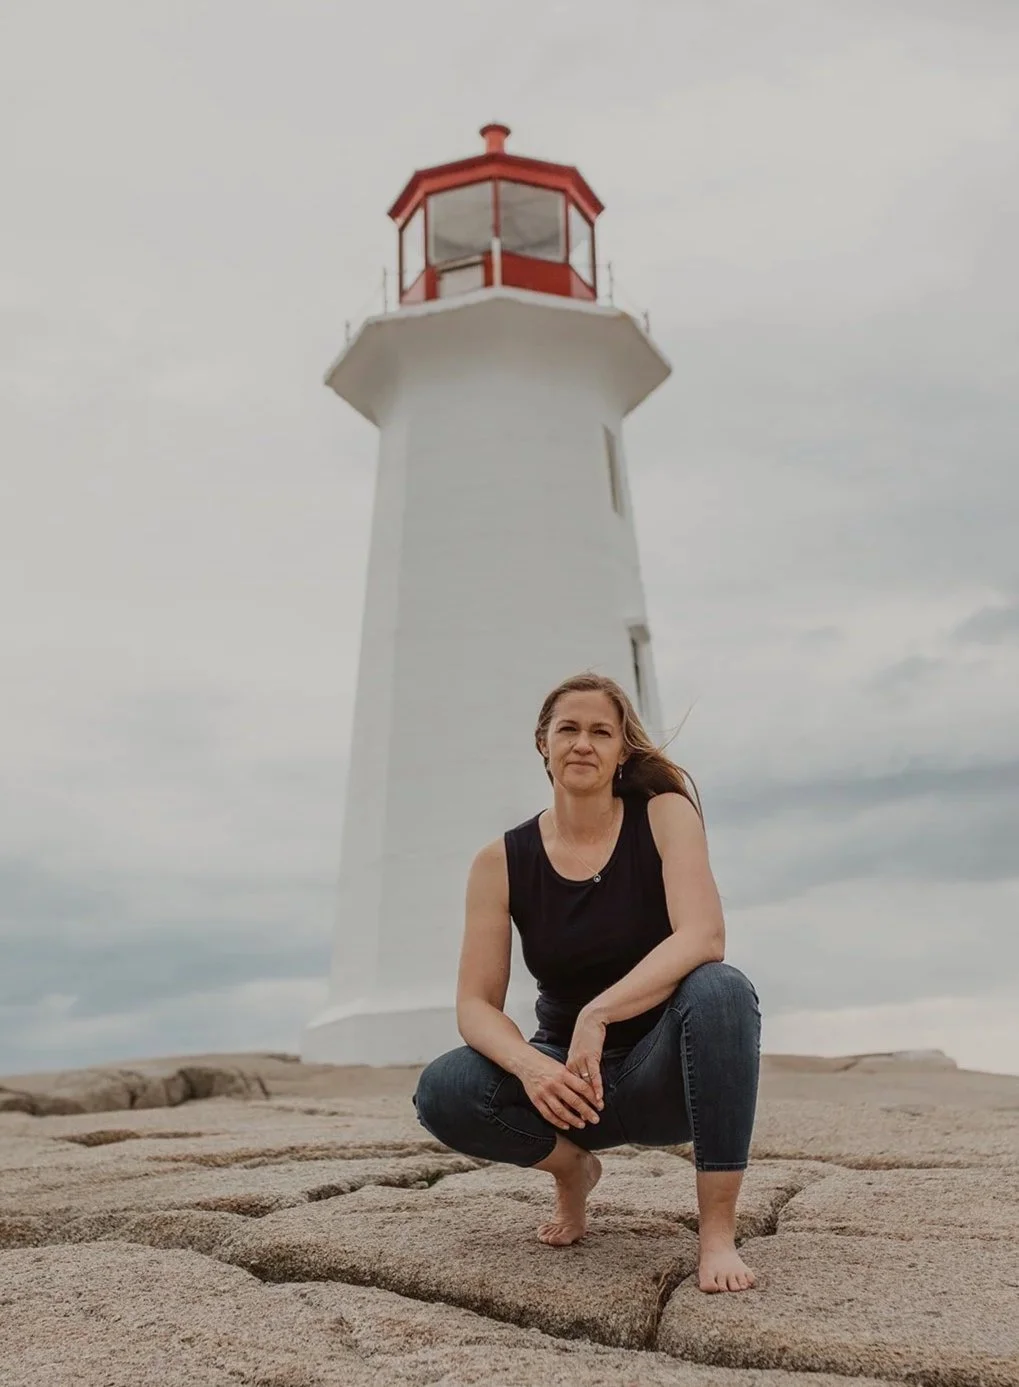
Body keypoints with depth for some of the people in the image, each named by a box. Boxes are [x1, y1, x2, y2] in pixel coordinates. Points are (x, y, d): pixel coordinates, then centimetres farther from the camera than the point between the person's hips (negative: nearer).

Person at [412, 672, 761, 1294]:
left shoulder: (665, 813, -9)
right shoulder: (502, 862, -4)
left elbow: (704, 939, -23)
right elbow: (476, 1004, -7)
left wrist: (596, 1016, -33)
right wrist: (530, 1065, -28)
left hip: (667, 1075, -2)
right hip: (568, 1080, 2)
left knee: (720, 988, -34)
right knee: (443, 1090, -25)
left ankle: (718, 1232, -21)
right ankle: (570, 1165, 5)